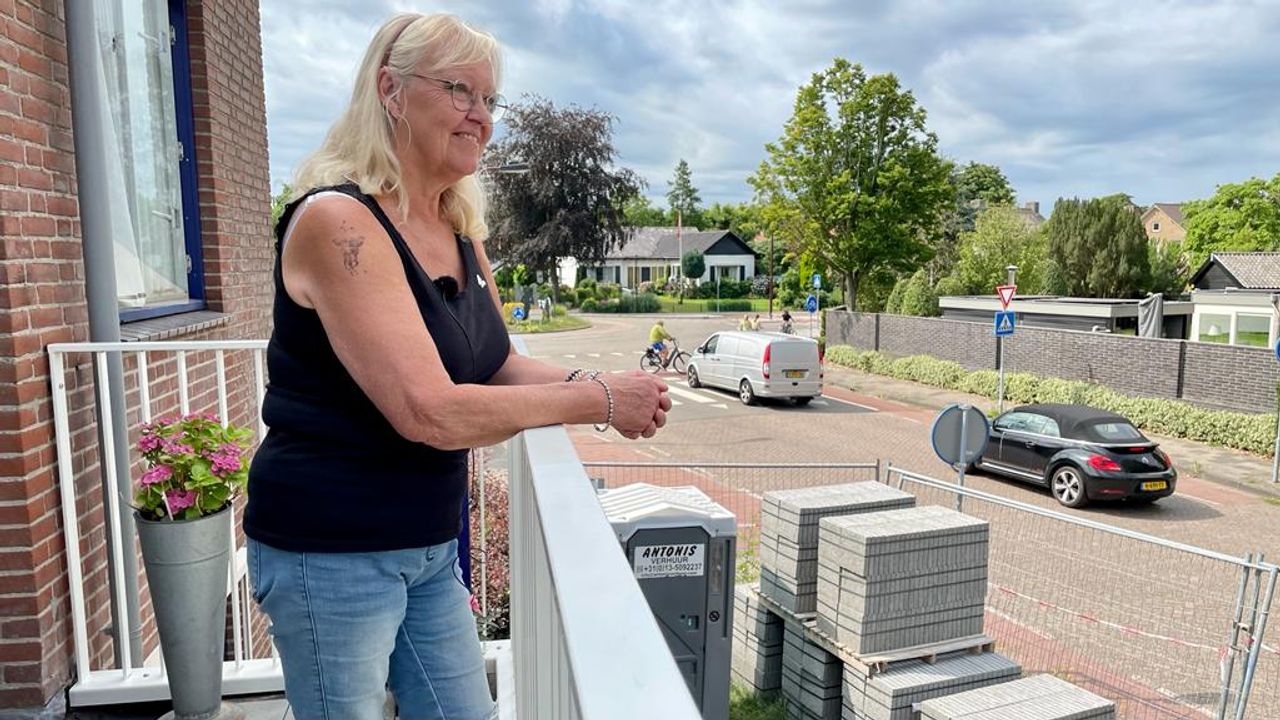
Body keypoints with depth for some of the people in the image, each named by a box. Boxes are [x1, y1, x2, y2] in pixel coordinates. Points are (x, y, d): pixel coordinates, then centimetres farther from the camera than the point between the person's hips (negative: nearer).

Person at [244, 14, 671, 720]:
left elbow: (501, 368, 10)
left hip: (430, 545, 8)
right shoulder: (337, 221, -21)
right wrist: (597, 401, -22)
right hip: (330, 554, -7)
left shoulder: (460, 233, 5)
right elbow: (429, 412, -29)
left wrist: (588, 382, -10)